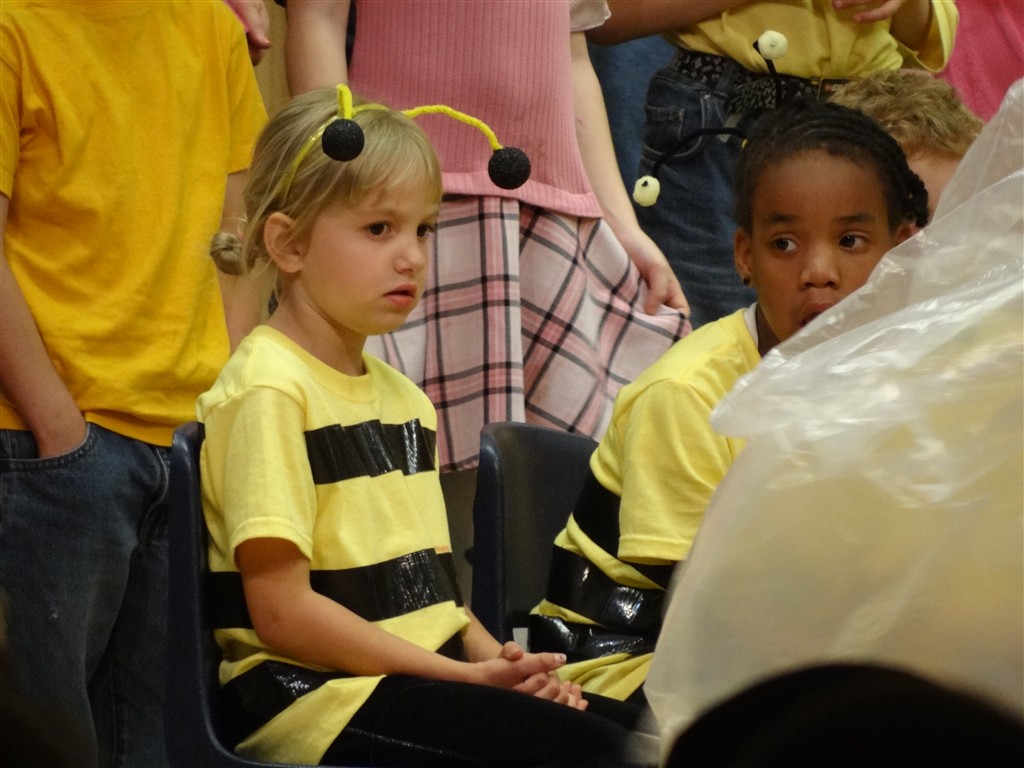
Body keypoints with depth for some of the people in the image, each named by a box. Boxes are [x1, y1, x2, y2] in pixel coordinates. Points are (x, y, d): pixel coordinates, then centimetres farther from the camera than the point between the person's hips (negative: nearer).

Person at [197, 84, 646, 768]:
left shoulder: (403, 398, 19)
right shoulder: (271, 390, -10)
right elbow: (284, 611, -16)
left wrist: (494, 658, -1)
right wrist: (466, 676, -13)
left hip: (421, 678, 9)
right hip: (316, 693, -9)